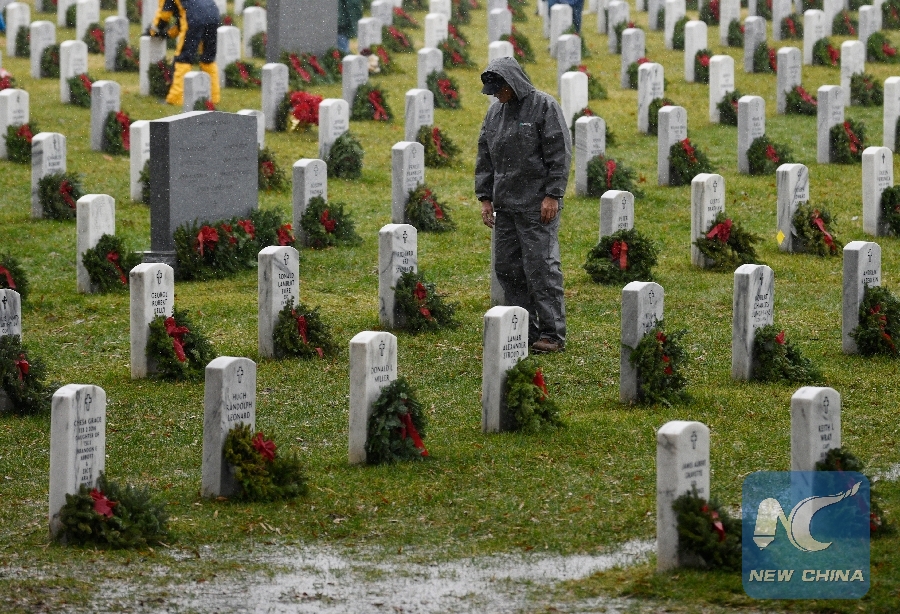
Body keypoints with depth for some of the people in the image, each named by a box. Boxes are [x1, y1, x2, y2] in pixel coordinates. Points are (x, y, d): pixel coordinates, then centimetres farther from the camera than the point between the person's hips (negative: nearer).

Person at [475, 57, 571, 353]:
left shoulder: (544, 106, -7)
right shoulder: (495, 112, 14)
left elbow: (560, 154, -10)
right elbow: (485, 158, 19)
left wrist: (552, 195, -15)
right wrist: (485, 198, 12)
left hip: (537, 206, -7)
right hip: (505, 206, 7)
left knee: (541, 267, -8)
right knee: (507, 267, 6)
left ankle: (552, 334, -4)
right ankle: (526, 330, 12)